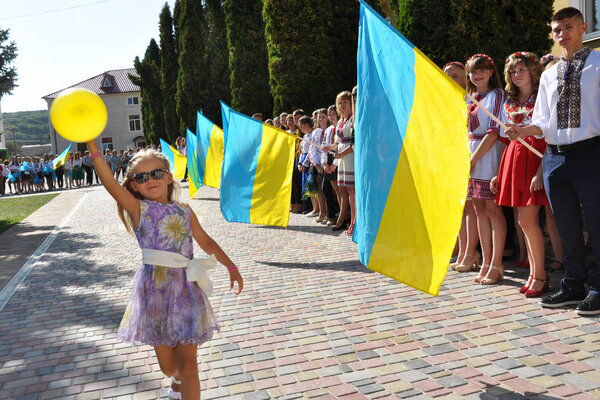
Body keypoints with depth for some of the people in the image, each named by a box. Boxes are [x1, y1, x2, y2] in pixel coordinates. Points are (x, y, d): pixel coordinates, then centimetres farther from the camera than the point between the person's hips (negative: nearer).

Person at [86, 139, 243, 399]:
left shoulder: (184, 211, 6)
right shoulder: (138, 209, -3)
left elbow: (206, 241, 15)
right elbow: (110, 183, -16)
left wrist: (231, 267, 13)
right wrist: (92, 144, -26)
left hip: (185, 290, 1)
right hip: (154, 292, -1)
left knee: (187, 364, -1)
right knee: (167, 365, 14)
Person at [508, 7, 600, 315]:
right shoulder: (549, 74, 16)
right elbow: (543, 122, 13)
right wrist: (525, 130, -8)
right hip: (555, 156, 5)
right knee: (567, 226, 12)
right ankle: (574, 285, 25)